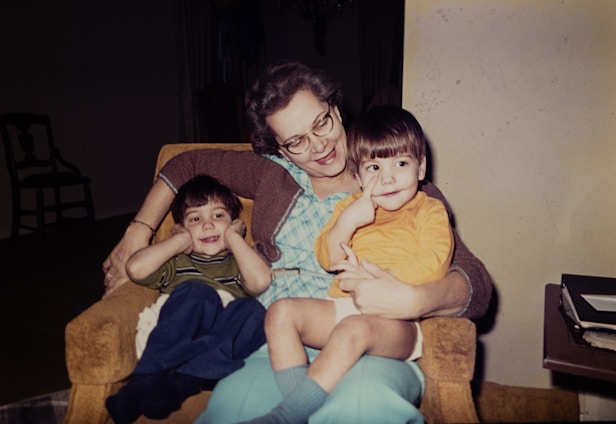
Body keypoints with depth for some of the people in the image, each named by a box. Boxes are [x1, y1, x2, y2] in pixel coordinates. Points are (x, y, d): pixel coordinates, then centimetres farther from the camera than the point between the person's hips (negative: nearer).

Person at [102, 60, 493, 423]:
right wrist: (137, 234, 21)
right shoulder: (273, 174, 17)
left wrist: (414, 300, -23)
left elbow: (478, 285, -2)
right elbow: (187, 164, 29)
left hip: (372, 349, -1)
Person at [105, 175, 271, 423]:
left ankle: (180, 382, -36)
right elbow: (136, 269, 1)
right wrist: (181, 241, 11)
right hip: (175, 343, 0)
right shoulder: (177, 263, 24)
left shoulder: (238, 263, 22)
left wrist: (233, 238, 7)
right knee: (198, 293, -28)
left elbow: (260, 281, -5)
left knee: (253, 311, -29)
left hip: (226, 350, 1)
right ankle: (146, 379, -30)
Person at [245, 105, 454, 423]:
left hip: (398, 322, -5)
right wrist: (347, 221, -8)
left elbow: (432, 266, -9)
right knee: (281, 312, -15)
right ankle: (297, 396, -24)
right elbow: (327, 260, 9)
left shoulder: (430, 211, 9)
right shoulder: (351, 207, 22)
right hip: (343, 308, 5)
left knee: (354, 329, -35)